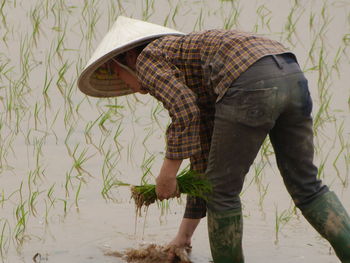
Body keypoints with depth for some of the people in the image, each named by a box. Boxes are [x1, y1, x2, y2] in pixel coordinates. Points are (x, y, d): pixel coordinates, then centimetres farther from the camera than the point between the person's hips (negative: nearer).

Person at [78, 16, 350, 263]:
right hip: (292, 74, 9)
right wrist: (185, 233, 43)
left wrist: (168, 171, 3)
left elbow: (185, 111, -6)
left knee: (223, 190, 8)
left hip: (251, 83, -9)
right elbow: (204, 154, 39)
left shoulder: (148, 59, 15)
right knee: (306, 186, 17)